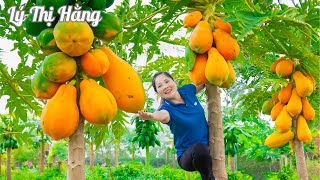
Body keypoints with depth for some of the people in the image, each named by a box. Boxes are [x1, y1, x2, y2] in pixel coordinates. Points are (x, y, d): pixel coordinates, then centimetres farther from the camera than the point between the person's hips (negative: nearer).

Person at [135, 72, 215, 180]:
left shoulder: (187, 90, -3)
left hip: (208, 149, 6)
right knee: (199, 148, -34)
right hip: (188, 155, -6)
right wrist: (150, 116, -65)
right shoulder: (167, 108, -17)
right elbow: (163, 115, -42)